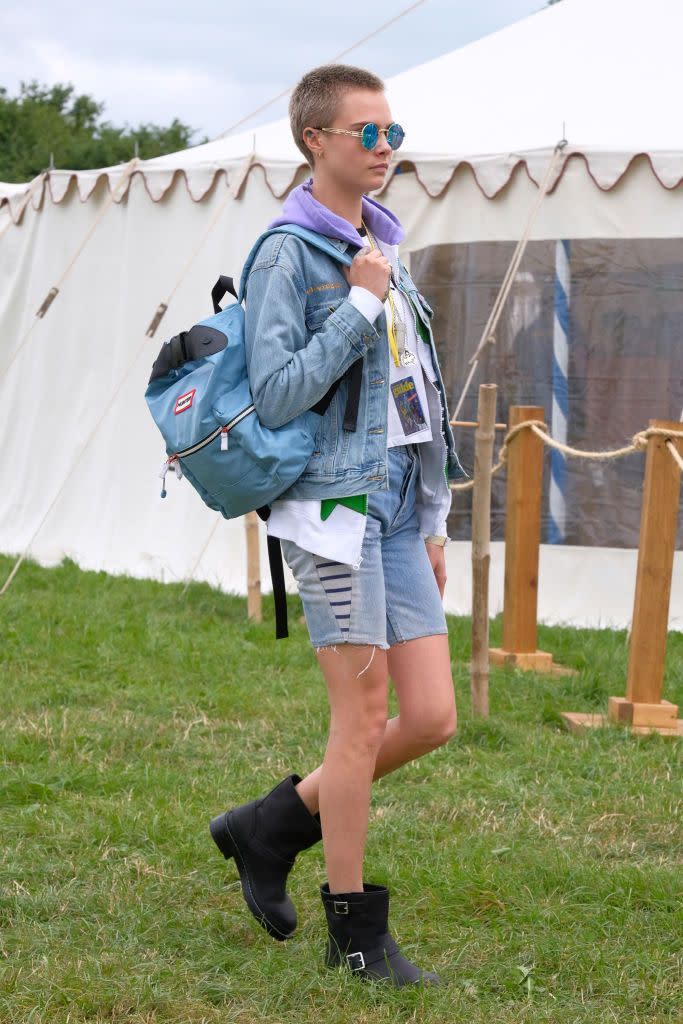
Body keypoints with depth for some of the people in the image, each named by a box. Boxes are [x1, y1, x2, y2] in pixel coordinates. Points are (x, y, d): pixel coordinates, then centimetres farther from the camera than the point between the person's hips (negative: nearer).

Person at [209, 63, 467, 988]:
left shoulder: (384, 245, 17)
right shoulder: (289, 255, -8)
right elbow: (276, 398, -16)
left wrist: (432, 521, 19)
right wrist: (360, 306, -17)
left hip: (397, 507, 8)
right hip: (334, 504, -8)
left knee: (432, 717, 3)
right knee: (363, 715, -4)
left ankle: (271, 827, 21)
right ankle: (355, 930, 8)